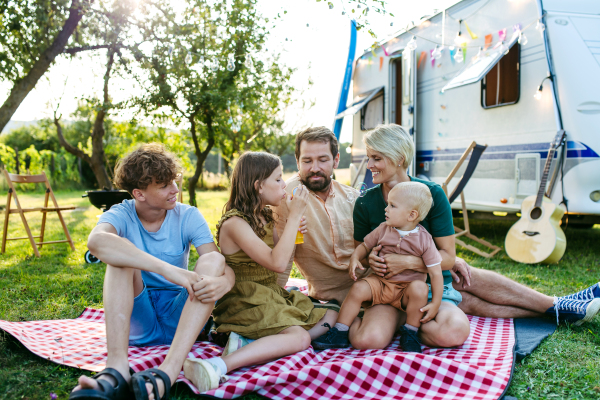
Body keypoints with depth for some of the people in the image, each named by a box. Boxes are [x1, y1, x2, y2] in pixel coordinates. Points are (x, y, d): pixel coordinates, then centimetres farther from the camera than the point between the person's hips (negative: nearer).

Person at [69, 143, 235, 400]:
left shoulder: (189, 217, -3)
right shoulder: (121, 215, -8)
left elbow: (225, 267, -13)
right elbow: (97, 241, -33)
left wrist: (222, 283, -39)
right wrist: (166, 268, -43)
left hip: (181, 318, 1)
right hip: (136, 319, -1)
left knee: (214, 260, -24)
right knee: (121, 255, -23)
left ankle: (167, 372, -42)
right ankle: (117, 370, -39)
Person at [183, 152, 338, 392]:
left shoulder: (265, 217, 10)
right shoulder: (234, 223, -19)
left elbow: (279, 251, 23)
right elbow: (277, 263, -28)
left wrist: (294, 229, 4)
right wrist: (294, 215, -22)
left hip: (273, 297, 10)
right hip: (246, 303, -9)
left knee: (329, 317, 5)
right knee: (301, 337, -27)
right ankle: (218, 366, -38)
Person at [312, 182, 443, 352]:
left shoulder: (424, 240, -9)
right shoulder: (383, 230, 1)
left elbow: (435, 273, -9)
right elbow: (365, 245, 15)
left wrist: (435, 303, -16)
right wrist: (355, 258, -8)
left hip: (406, 289, -2)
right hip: (380, 282, 3)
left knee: (419, 288, -33)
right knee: (358, 289, -22)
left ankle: (410, 333, -10)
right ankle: (339, 333, -10)